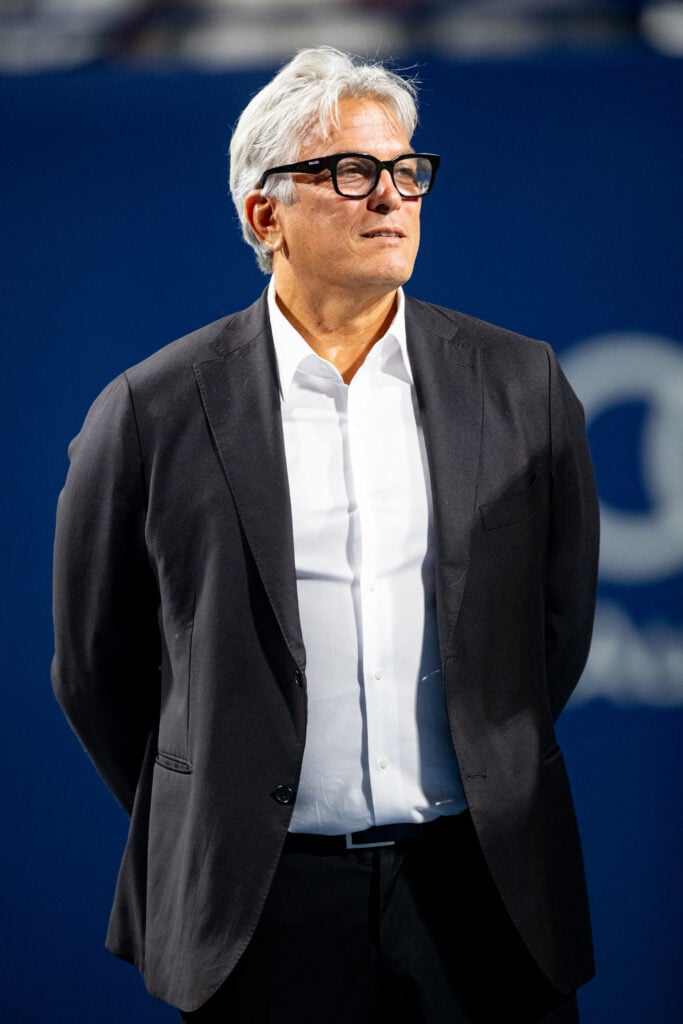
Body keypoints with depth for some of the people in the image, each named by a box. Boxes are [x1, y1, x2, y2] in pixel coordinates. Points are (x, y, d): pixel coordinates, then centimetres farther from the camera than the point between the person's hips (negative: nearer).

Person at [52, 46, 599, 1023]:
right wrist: (203, 837, 9)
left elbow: (560, 619, 13)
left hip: (482, 886, 2)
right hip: (261, 903, -2)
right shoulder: (154, 413, -4)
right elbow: (97, 666, 4)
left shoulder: (520, 383, 3)